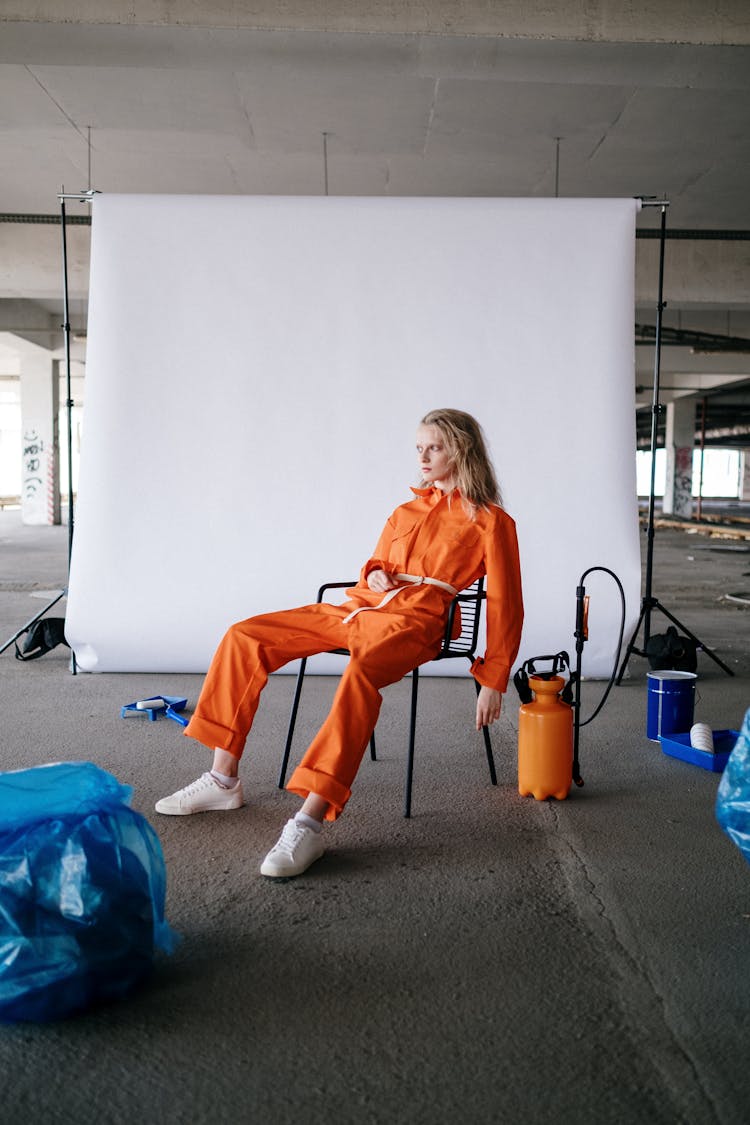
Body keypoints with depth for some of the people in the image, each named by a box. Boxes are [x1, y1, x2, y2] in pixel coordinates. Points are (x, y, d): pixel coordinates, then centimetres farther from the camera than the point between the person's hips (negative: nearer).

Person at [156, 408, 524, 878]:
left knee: (360, 673, -42)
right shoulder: (407, 512, 24)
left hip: (411, 620, -7)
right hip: (357, 609, 7)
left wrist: (493, 681, -6)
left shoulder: (491, 521, 5)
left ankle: (310, 823, -44)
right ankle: (224, 780, -3)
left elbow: (505, 605, 1)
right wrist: (373, 576, 7)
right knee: (244, 638, -8)